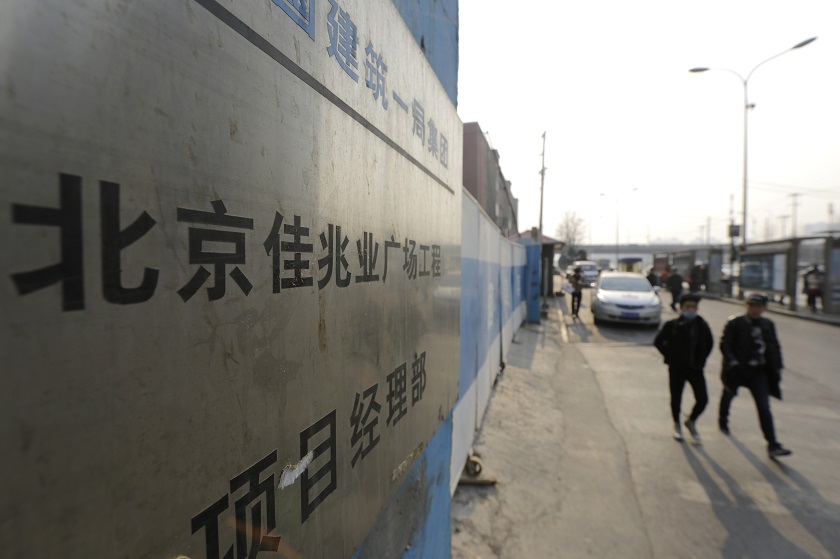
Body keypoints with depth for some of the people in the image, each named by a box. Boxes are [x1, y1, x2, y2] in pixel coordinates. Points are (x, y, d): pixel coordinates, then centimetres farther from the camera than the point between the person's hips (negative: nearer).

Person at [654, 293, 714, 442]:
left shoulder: (702, 325, -5)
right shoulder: (672, 325, -12)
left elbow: (709, 343, 11)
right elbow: (658, 342, -3)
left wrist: (701, 360, 4)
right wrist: (670, 357, -7)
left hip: (695, 368, 2)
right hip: (676, 368, -2)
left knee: (703, 399, 0)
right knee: (676, 398, 10)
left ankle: (691, 421, 29)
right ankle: (677, 425, 33)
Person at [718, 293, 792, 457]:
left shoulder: (768, 325, 2)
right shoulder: (735, 323, -11)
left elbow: (775, 348, 10)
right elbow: (725, 344, -14)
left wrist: (777, 368, 6)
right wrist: (732, 361, -25)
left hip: (759, 371, 2)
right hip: (737, 370, -2)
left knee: (764, 407, -4)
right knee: (728, 395, 20)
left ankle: (772, 445, -3)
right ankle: (723, 420, 47)